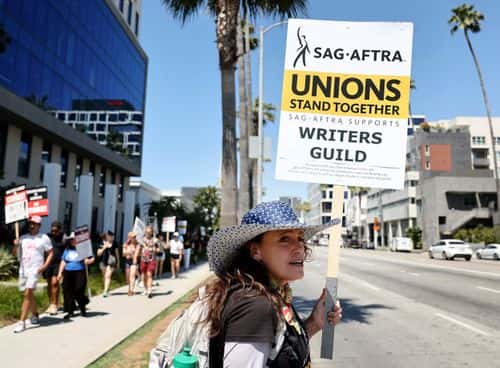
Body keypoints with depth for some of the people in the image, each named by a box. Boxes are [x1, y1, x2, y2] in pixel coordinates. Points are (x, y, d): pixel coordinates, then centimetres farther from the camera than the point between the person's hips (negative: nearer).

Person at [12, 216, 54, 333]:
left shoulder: (44, 238, -1)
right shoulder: (23, 238, 12)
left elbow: (50, 253, 0)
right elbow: (16, 254, 12)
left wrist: (45, 266, -12)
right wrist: (16, 246, -8)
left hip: (35, 270, -5)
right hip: (23, 269, 5)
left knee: (27, 294, -13)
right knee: (29, 294, 15)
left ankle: (22, 322, -11)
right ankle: (35, 315, 34)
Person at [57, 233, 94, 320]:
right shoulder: (67, 249, 13)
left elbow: (91, 259, 4)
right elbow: (63, 262, 18)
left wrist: (89, 261, -18)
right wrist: (60, 273, 12)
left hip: (79, 273, -4)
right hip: (68, 273, 4)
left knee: (79, 292, -5)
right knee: (68, 292, 2)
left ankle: (83, 309, 17)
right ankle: (70, 311, 13)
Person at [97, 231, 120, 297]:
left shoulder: (114, 244, 4)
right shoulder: (102, 244, 2)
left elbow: (116, 253, 12)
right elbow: (98, 253, 0)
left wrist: (118, 262, 14)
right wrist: (104, 247, -13)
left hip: (111, 261, -2)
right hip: (103, 261, 2)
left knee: (108, 276, -14)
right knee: (105, 276, 12)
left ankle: (105, 291, -16)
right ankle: (107, 289, 30)